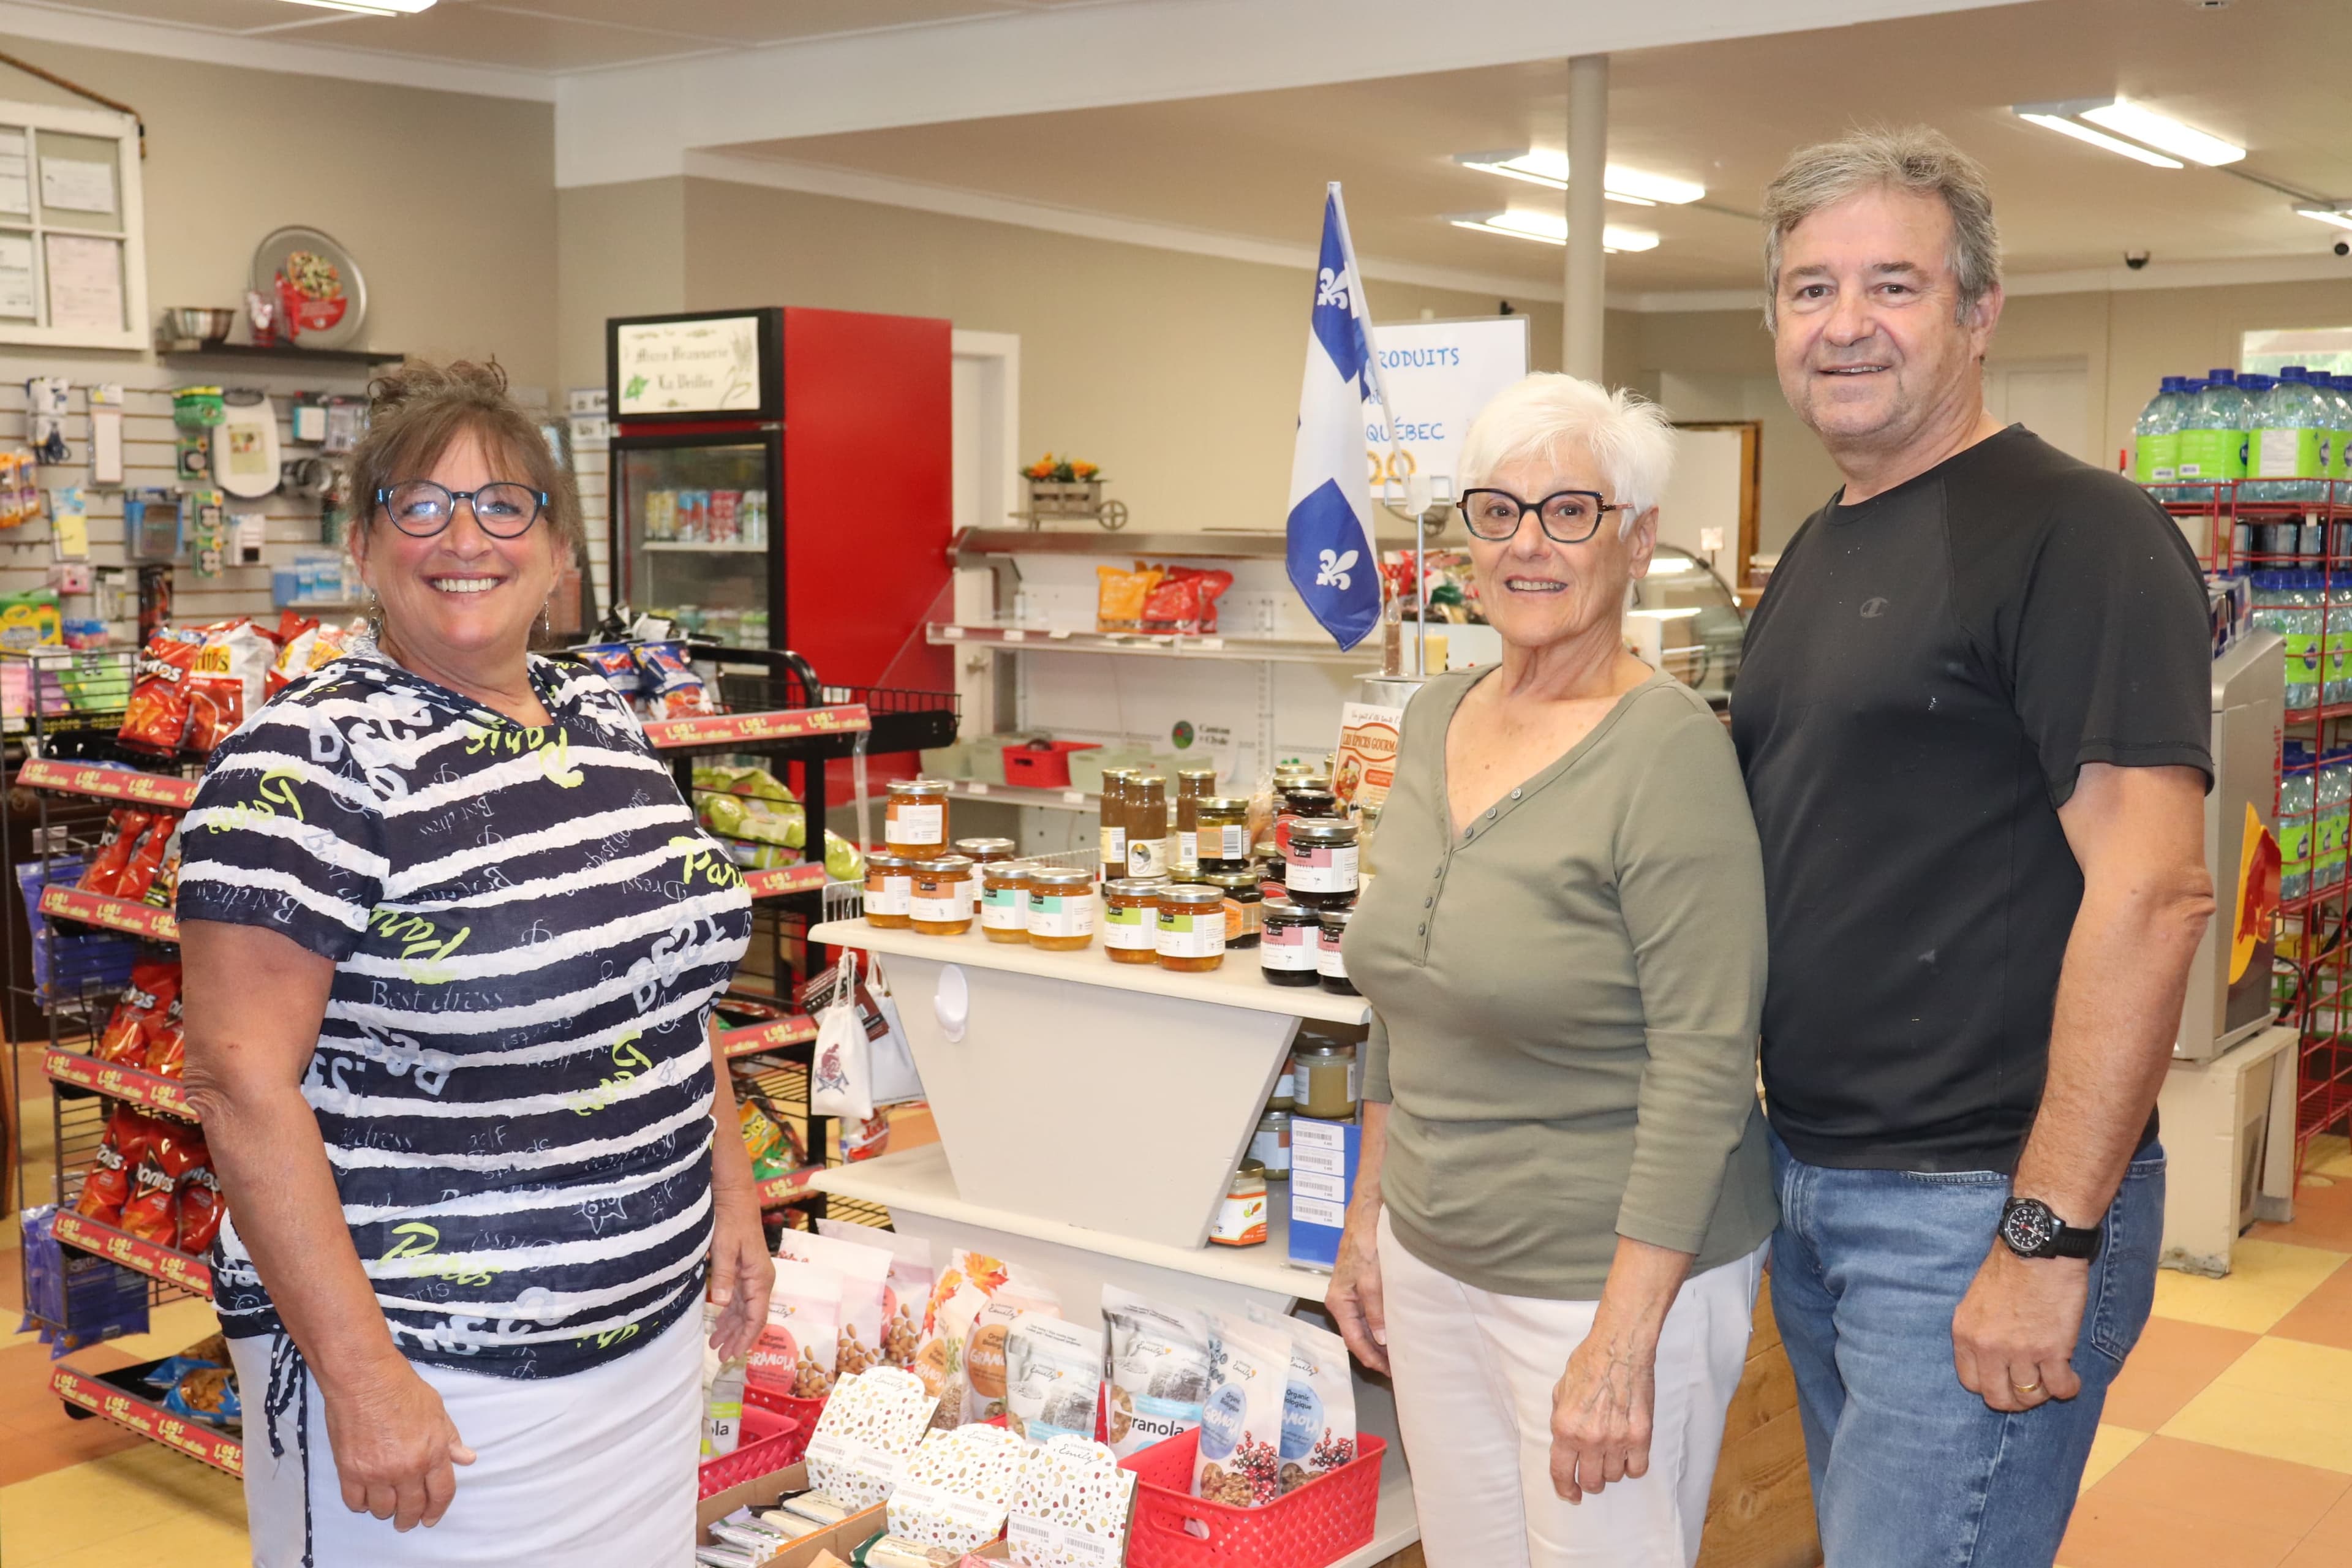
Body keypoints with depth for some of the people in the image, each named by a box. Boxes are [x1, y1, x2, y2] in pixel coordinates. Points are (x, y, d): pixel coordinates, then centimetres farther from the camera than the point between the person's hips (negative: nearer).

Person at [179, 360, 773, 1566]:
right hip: (428, 1374, -6)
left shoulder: (605, 725, 6)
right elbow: (244, 1082, -20)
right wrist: (360, 1379, -22)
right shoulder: (309, 766, -16)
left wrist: (730, 1199, 13)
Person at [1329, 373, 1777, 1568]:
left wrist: (1623, 1343, -21)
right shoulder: (1434, 721, 5)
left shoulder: (1670, 753, -17)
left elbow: (1703, 1071, -20)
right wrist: (1369, 1220, 15)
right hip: (1432, 1264, 7)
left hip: (1614, 1280, -6)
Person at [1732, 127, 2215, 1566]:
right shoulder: (1816, 556, 13)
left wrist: (2049, 1236, -23)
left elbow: (2152, 890, -21)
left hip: (1979, 1202, -8)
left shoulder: (2076, 534, -14)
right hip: (1812, 1179, 8)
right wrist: (1765, 1131, 14)